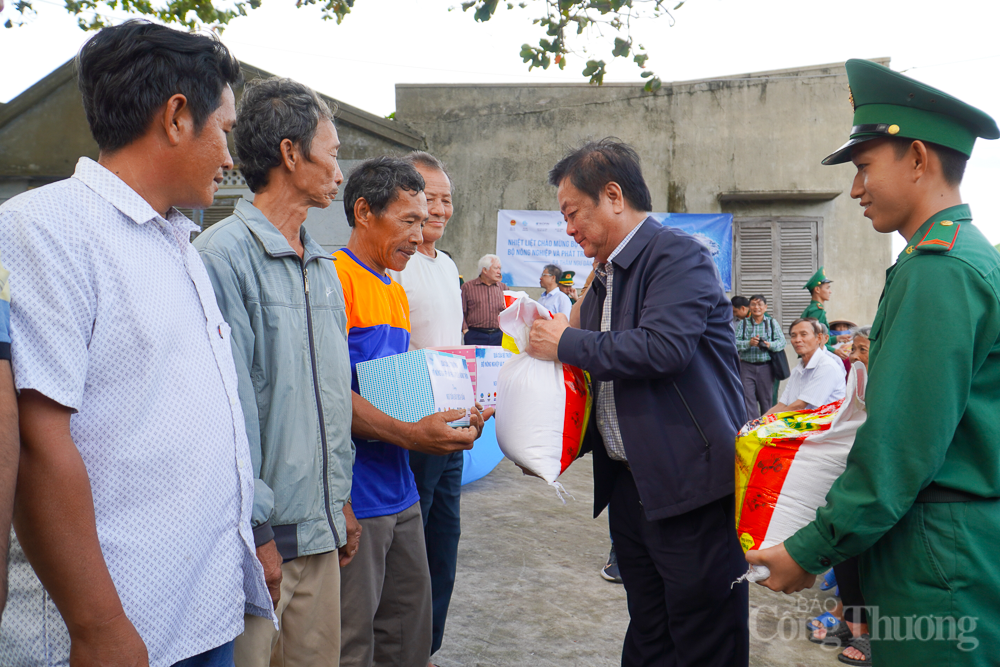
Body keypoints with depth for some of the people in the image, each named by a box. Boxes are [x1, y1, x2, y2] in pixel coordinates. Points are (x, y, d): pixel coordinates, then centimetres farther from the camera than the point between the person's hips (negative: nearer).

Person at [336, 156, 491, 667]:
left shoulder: (397, 293, 17)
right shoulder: (335, 277, -11)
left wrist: (453, 419, 5)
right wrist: (411, 435, -22)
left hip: (400, 494, 9)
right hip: (354, 498, -8)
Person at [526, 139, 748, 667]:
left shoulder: (678, 255, -12)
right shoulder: (605, 277, 17)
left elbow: (663, 347, -28)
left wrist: (566, 342, -15)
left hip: (691, 482, -9)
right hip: (629, 484, 9)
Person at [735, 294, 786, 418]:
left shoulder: (772, 322, 9)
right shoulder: (742, 323, 7)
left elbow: (782, 342, -1)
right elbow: (735, 343, -3)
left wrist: (769, 345, -20)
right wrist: (749, 343, -21)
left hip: (766, 366, 0)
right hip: (747, 367, 0)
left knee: (766, 399, 7)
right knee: (748, 398, -7)